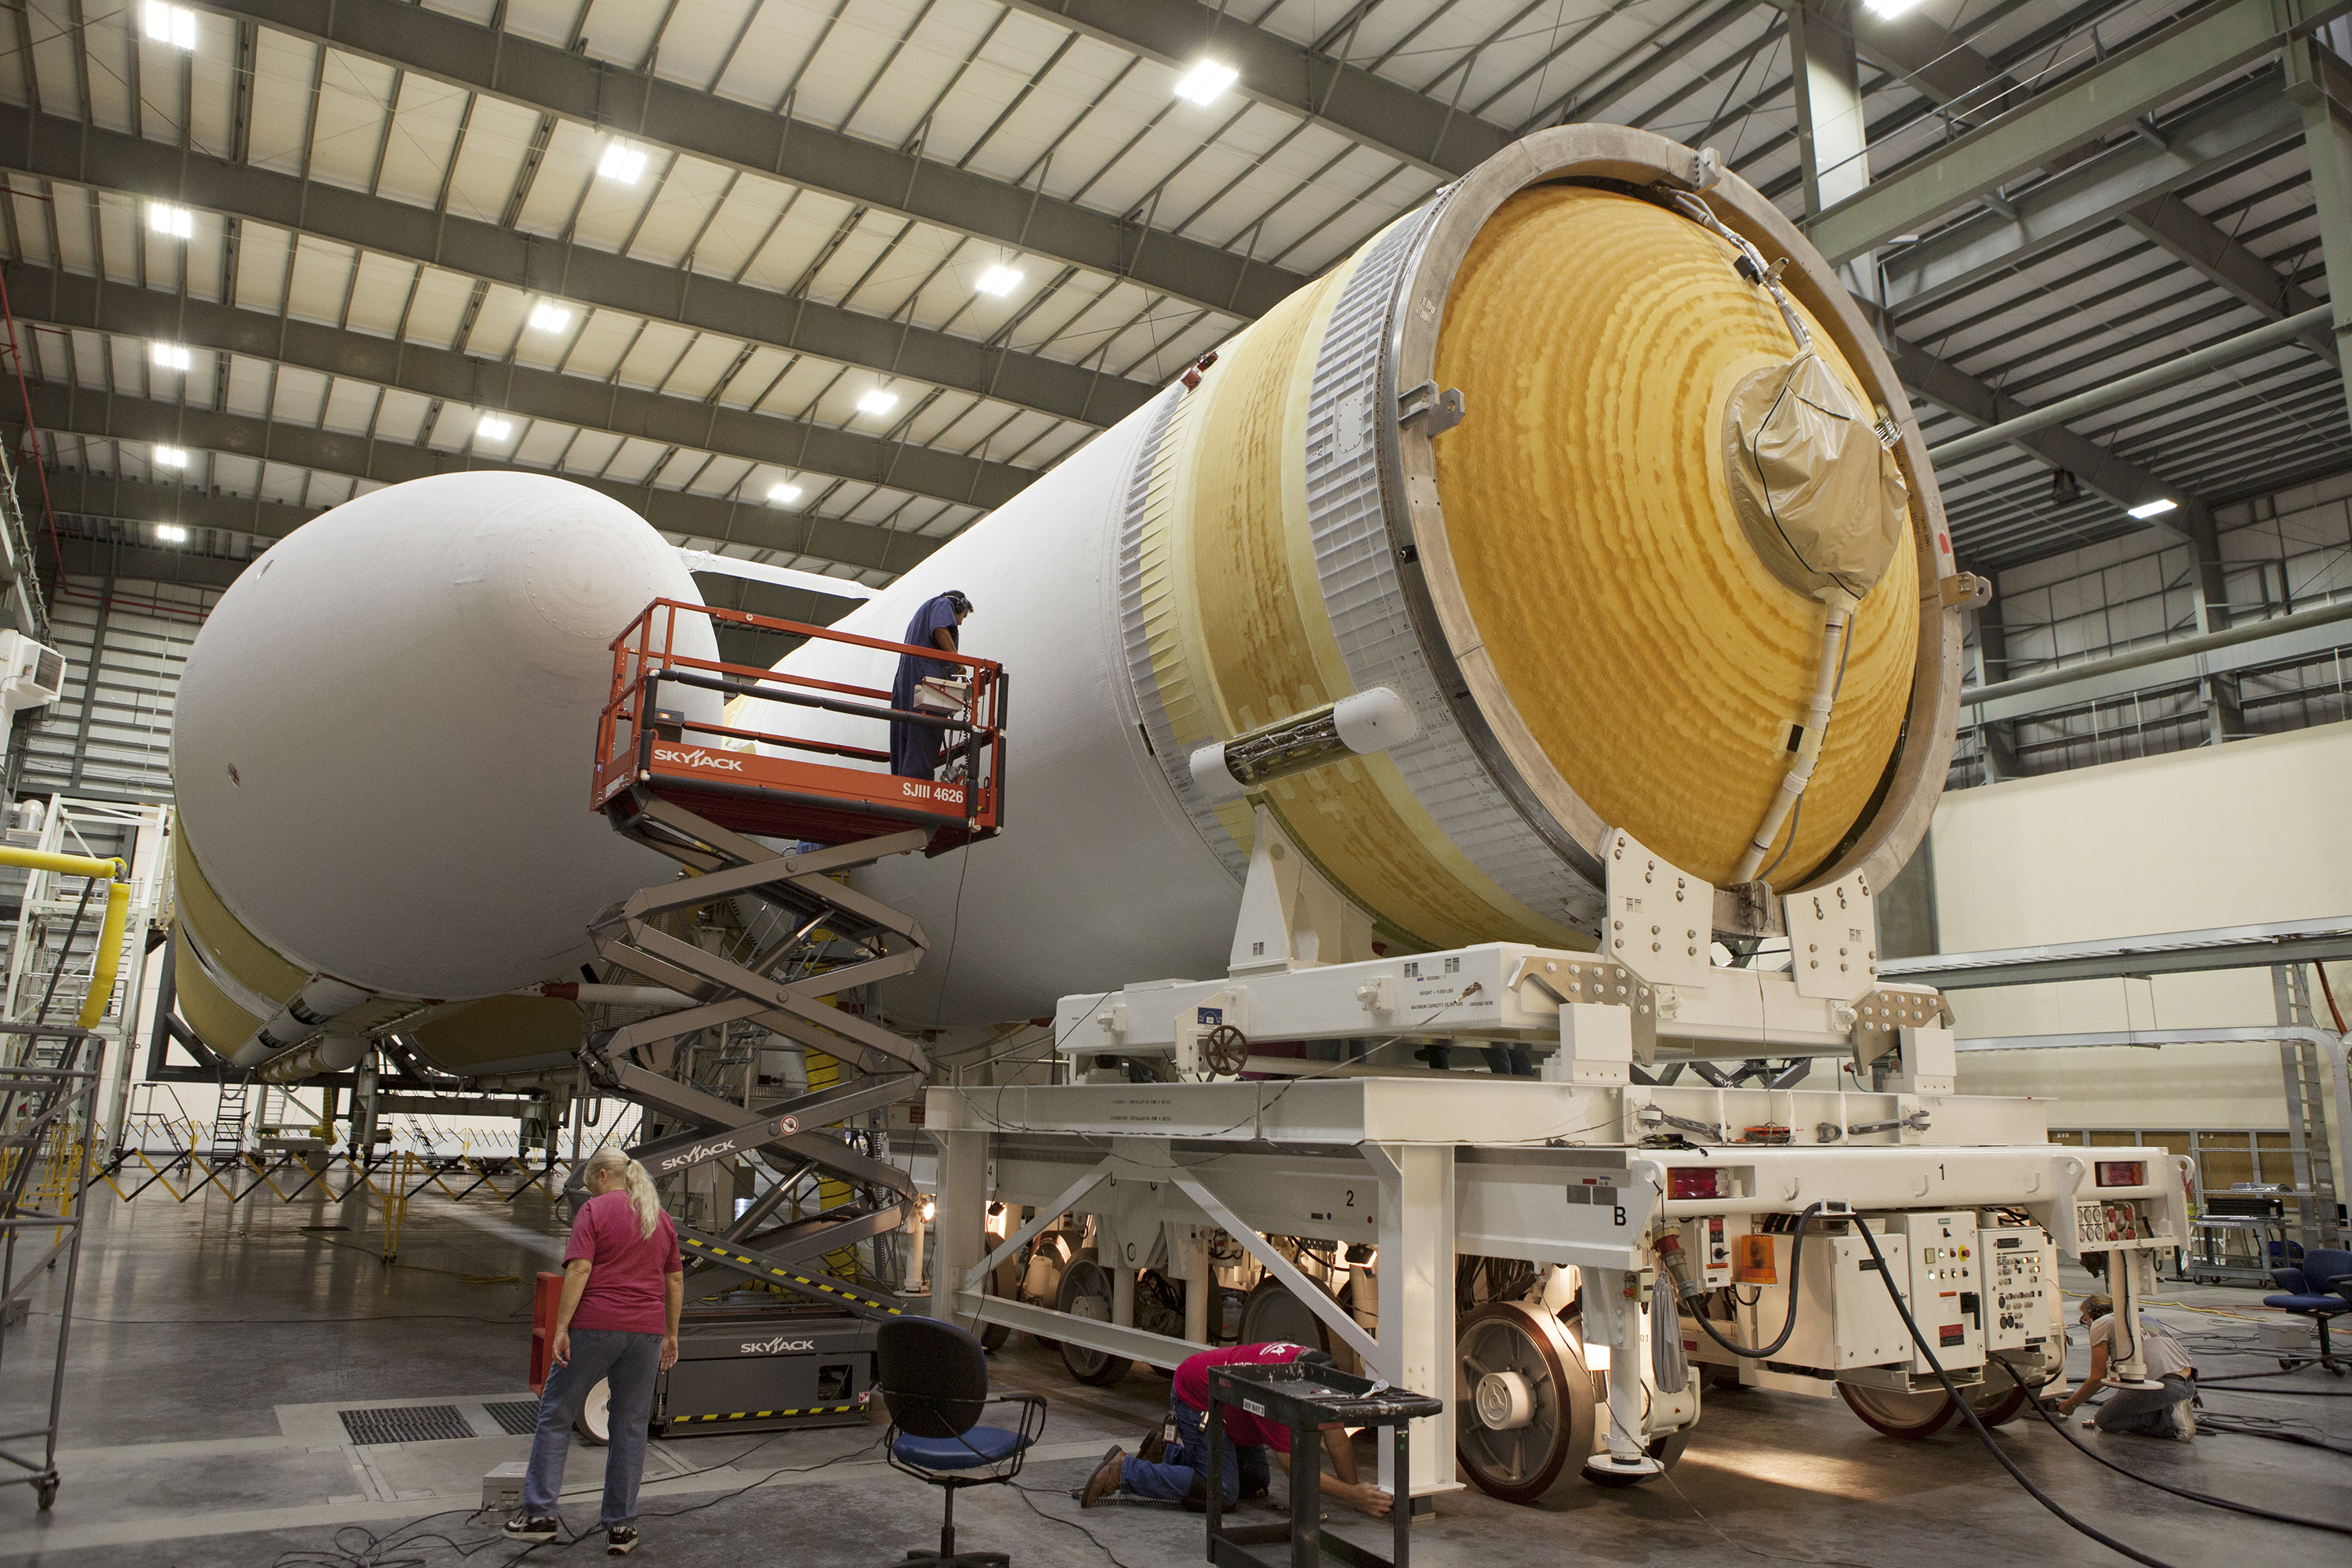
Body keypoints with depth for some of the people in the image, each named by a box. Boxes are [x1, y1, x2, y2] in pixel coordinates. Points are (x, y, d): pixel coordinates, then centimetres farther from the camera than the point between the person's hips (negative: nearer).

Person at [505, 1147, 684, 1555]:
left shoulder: (594, 1211, -2)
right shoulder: (661, 1218, 15)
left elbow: (579, 1269, -13)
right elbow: (675, 1281, 15)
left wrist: (561, 1329, -13)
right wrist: (671, 1334, 19)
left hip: (594, 1326, -5)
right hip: (646, 1330, 5)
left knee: (556, 1415, 10)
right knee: (630, 1426, 8)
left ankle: (540, 1514, 8)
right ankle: (620, 1526, 10)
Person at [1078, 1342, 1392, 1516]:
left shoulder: (1314, 1364, -15)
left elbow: (1337, 1438, -8)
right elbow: (1292, 1466, -33)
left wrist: (1355, 1489, -13)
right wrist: (1352, 1495, -33)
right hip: (1195, 1398, -9)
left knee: (1256, 1482, 9)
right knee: (1221, 1491, -17)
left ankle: (1168, 1452, 20)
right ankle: (1123, 1470, -9)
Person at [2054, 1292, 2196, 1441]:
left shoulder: (2101, 1324, 9)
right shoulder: (2144, 1319, 32)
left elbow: (2098, 1379, 4)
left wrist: (2070, 1404, 18)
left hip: (2161, 1385, -8)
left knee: (2104, 1420, 5)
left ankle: (2170, 1422, -9)